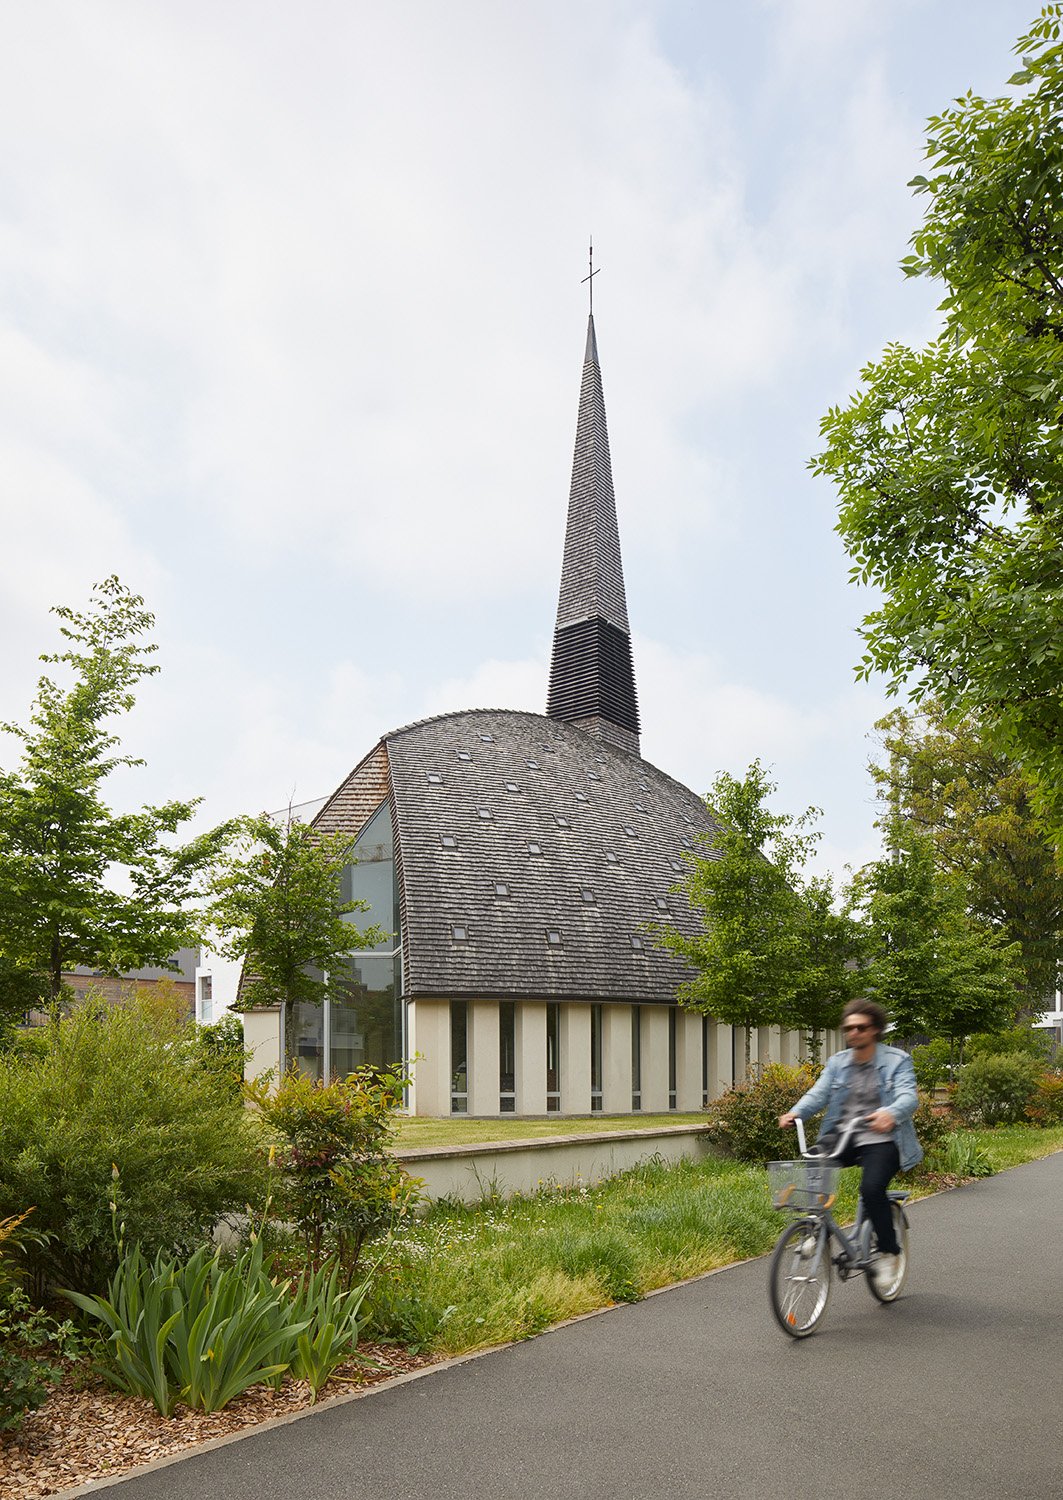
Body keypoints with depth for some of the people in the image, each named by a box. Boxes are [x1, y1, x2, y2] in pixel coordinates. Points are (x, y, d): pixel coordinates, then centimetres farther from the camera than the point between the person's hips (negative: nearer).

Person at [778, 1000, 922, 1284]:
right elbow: (818, 1094, 3)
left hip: (881, 1139, -4)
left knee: (872, 1188, -28)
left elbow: (908, 1096, -16)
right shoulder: (837, 1062, 13)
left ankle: (888, 1253, -3)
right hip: (842, 1136, 4)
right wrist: (795, 1112, -19)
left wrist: (890, 1113, -39)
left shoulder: (897, 1060, 0)